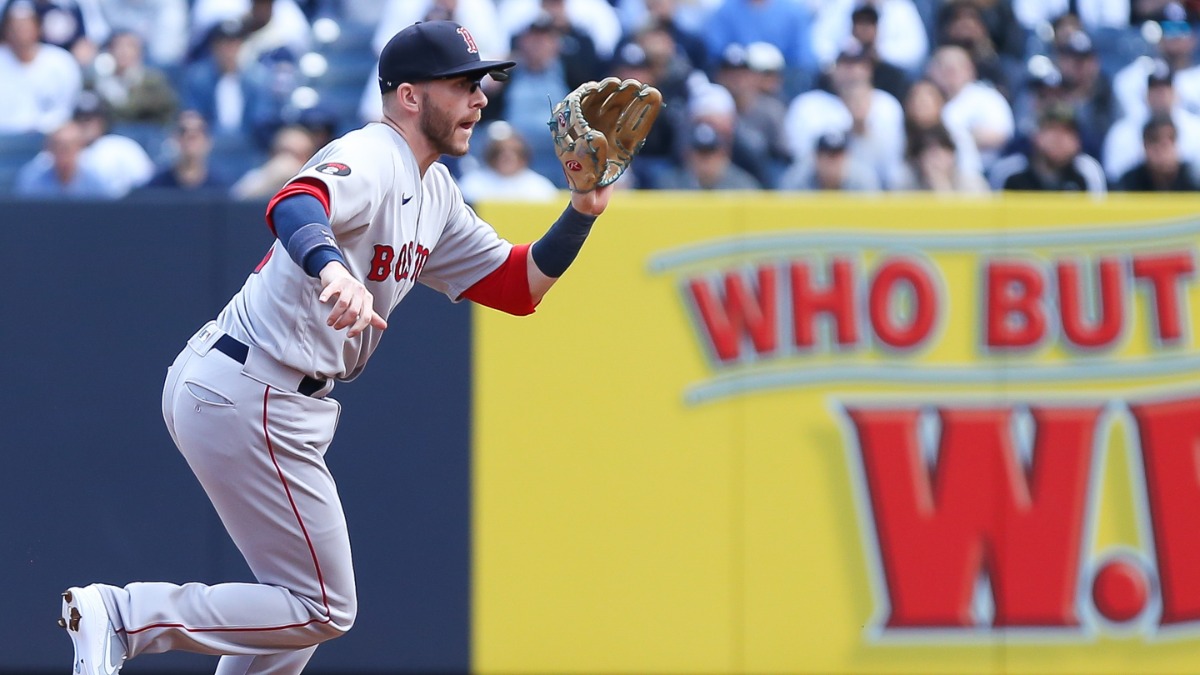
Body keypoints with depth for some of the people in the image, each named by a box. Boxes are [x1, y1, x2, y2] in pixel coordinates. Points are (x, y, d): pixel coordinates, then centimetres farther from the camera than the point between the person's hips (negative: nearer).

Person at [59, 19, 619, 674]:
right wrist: (333, 268, -59)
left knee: (305, 604, 21)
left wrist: (581, 212, 3)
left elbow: (518, 285, 18)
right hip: (252, 399, -11)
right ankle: (122, 615, -8)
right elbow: (294, 204, -39)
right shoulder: (371, 159, -16)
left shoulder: (434, 192, 15)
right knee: (323, 610, -6)